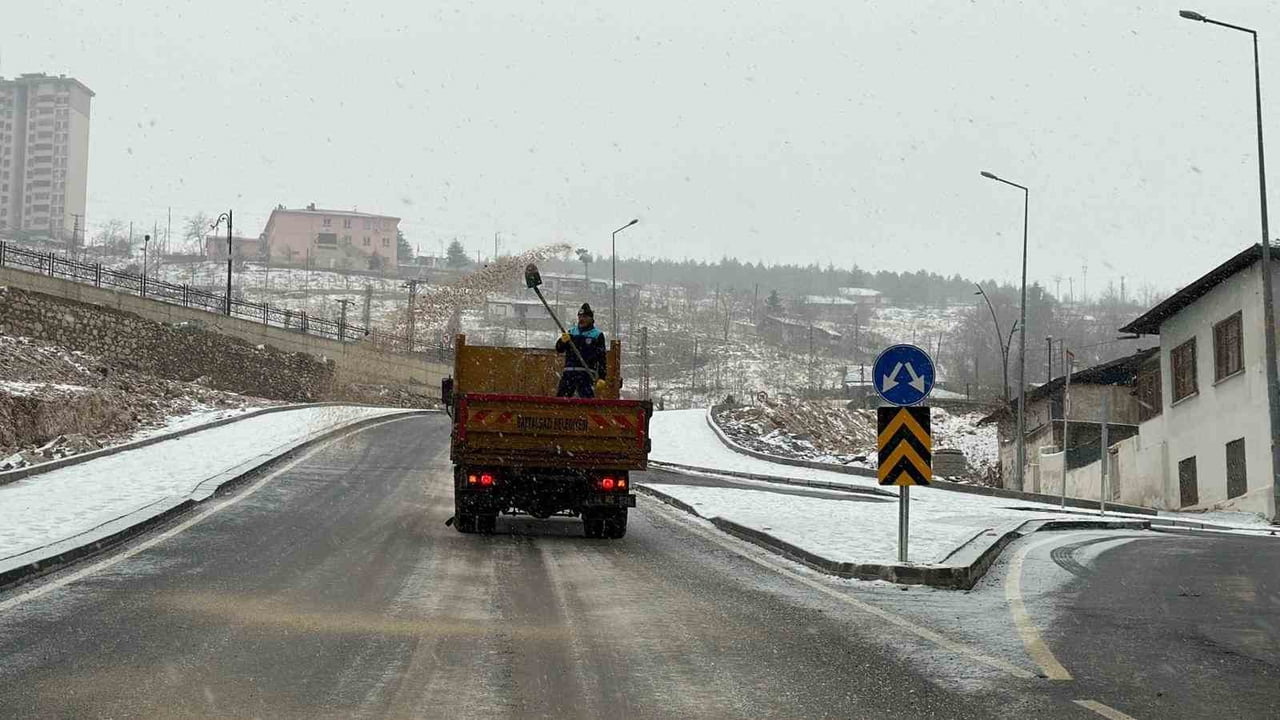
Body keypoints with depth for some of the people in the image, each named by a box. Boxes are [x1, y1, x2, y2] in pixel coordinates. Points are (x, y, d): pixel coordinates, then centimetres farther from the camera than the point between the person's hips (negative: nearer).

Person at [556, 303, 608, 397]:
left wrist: (601, 378, -9)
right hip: (569, 371, 5)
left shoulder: (597, 335, 4)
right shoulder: (572, 332, 17)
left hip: (586, 373, -5)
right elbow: (559, 349, 10)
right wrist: (562, 341, -14)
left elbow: (602, 358, 0)